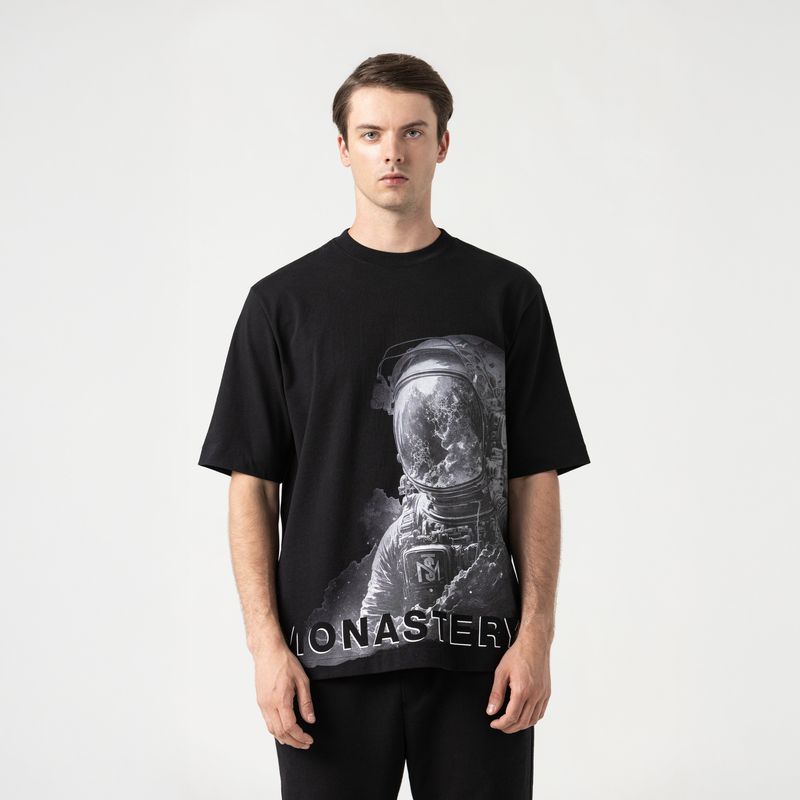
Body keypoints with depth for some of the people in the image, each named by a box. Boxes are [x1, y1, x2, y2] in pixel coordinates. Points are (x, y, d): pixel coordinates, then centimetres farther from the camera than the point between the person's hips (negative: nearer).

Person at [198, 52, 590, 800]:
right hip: (330, 656, 0)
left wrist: (536, 633, -4)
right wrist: (266, 644, -6)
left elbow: (534, 480, 4)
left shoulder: (506, 294, 5)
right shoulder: (284, 301, 3)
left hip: (477, 656, 1)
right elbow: (252, 486, 2)